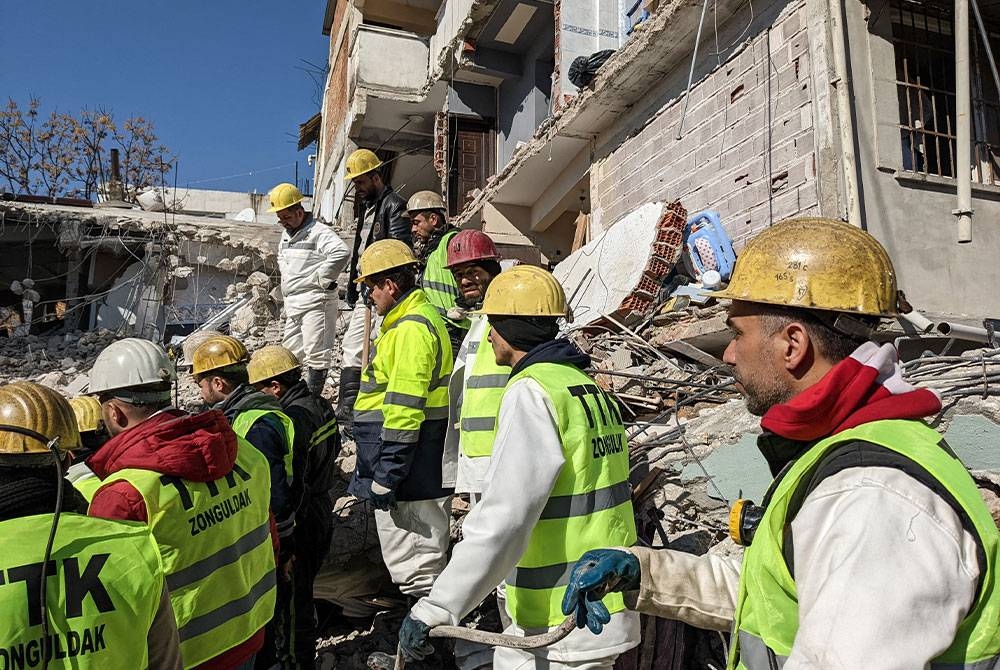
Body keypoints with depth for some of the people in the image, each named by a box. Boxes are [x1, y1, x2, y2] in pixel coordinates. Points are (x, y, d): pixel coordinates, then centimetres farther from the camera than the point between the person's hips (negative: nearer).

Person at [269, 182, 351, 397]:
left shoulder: (319, 232, -13)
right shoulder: (286, 234, 17)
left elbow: (341, 252, -31)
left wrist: (322, 279, -21)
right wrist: (287, 283, 19)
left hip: (315, 301, -10)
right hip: (292, 303, 10)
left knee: (315, 353, -6)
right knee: (290, 353, 13)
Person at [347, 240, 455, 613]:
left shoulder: (411, 329, -20)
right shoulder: (418, 319, 16)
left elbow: (403, 414, -25)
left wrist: (384, 479, -20)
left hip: (411, 479, -11)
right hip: (423, 474, 11)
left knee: (416, 567, 0)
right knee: (422, 562, 22)